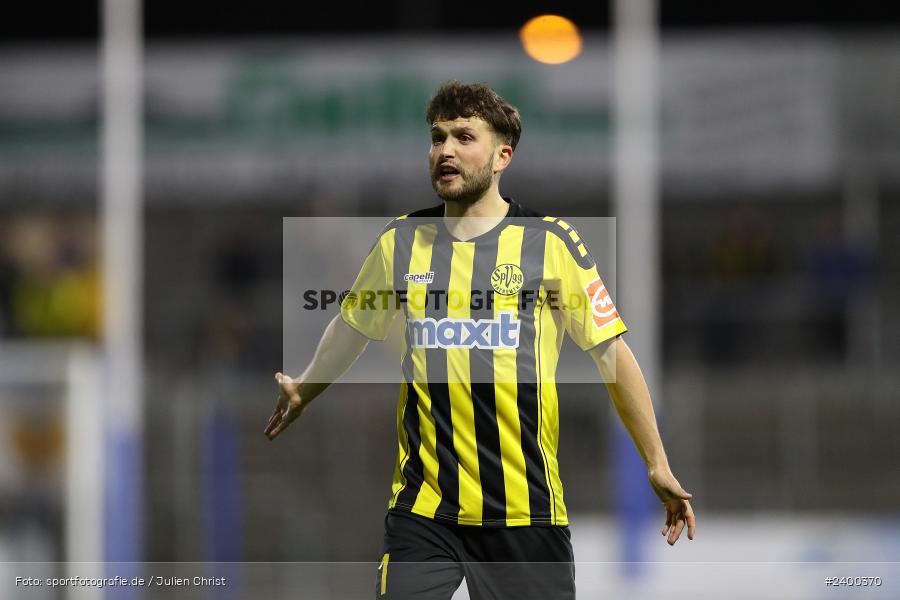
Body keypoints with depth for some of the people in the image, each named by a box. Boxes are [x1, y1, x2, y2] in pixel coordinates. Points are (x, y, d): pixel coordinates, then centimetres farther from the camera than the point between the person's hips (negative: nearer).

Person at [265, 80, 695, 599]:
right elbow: (352, 327, 25)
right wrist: (304, 391, 40)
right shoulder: (401, 241, 6)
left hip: (527, 509, -2)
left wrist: (657, 464, 0)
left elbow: (612, 352, 1)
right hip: (423, 506, 2)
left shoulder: (552, 242, -3)